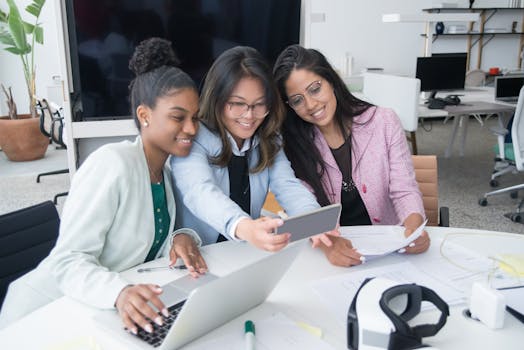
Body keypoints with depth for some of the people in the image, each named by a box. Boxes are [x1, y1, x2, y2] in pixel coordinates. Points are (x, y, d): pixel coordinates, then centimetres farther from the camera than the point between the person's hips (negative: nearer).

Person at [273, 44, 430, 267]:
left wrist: (414, 228, -25)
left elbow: (404, 191, -3)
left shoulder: (383, 122, -1)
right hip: (332, 249, 0)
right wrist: (327, 241, -32)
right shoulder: (293, 143, -1)